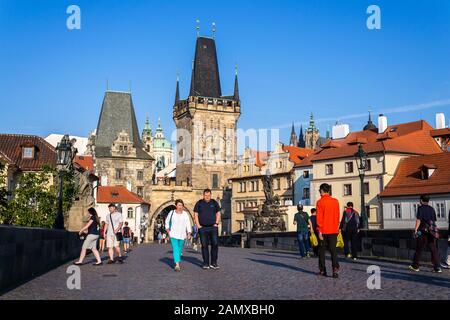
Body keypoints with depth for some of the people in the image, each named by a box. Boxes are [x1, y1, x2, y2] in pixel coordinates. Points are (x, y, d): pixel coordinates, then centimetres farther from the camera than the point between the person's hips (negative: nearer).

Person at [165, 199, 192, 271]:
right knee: (175, 249, -13)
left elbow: (188, 224, -1)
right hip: (173, 234, -2)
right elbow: (167, 221, 15)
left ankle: (178, 261, 31)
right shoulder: (172, 213, 1)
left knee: (180, 249, 9)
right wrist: (167, 229, 4)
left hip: (182, 235, 2)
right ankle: (177, 264, -20)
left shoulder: (185, 214, 2)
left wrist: (189, 233, -10)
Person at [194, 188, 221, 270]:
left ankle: (213, 263, 3)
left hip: (213, 227, 1)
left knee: (215, 244, -7)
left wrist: (216, 223, 1)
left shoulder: (214, 203, 9)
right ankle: (206, 263, 7)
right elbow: (195, 215, 6)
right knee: (204, 245, 1)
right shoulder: (199, 203, 6)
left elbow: (218, 214, 12)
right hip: (203, 228, -1)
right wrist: (198, 225, -3)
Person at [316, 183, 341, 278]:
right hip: (334, 230, 3)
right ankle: (335, 269, -12)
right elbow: (337, 216, 10)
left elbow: (319, 217, -12)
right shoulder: (335, 201, 5)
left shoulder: (320, 202, -9)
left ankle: (322, 270, 13)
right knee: (333, 250, 4)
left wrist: (320, 231, -10)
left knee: (322, 250, 9)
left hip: (324, 231, -3)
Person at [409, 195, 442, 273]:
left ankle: (415, 266, 15)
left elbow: (418, 219, -13)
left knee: (419, 249, 6)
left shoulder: (420, 208, -4)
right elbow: (434, 220, 18)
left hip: (423, 232, -5)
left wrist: (416, 229, -14)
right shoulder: (432, 209, 13)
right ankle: (437, 267, -4)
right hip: (432, 232, 5)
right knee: (434, 249, 3)